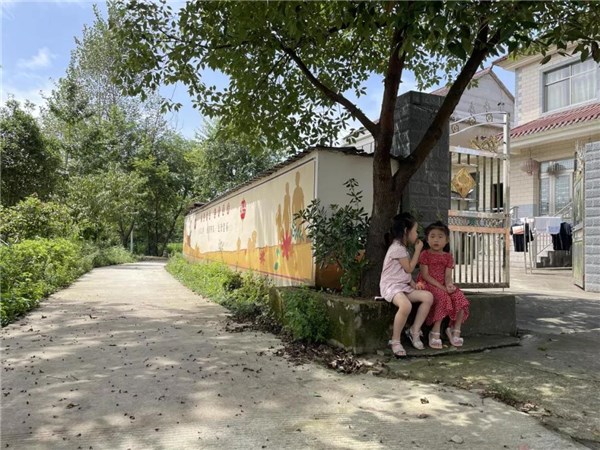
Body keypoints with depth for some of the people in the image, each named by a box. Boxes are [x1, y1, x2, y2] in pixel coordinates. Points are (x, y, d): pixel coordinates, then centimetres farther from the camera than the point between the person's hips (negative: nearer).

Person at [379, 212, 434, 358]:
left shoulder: (402, 248, 19)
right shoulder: (397, 248, -12)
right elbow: (409, 269, -10)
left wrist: (413, 284, 5)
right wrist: (418, 250, -1)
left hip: (404, 286, 10)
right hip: (391, 286, -10)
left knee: (428, 296, -8)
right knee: (406, 305, -36)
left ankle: (414, 331, 0)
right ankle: (395, 341, -19)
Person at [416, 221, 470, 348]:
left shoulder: (448, 256, 11)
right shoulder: (425, 254, -2)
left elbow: (448, 275, 2)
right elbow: (425, 275, -10)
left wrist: (449, 284, -22)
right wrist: (441, 287, -18)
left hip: (443, 286, 5)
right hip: (427, 285, -5)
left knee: (460, 298, -19)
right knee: (443, 298, -32)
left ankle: (455, 329, -3)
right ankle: (435, 332, -24)